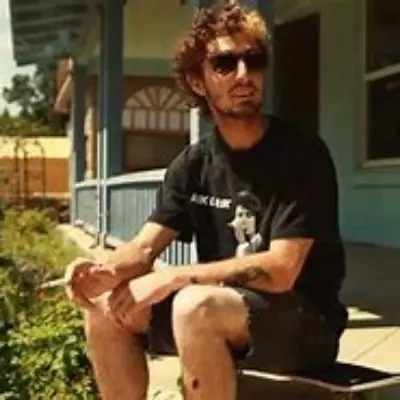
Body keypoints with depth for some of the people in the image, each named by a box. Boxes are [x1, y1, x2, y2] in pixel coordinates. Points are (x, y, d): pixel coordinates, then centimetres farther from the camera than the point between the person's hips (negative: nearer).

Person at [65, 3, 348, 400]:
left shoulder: (301, 154, -14)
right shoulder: (193, 164, 4)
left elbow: (280, 270, -21)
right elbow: (144, 247, -2)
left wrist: (174, 277, -25)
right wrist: (108, 272, -26)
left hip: (304, 321, -6)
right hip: (220, 315, 6)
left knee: (195, 307, -34)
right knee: (104, 305, -9)